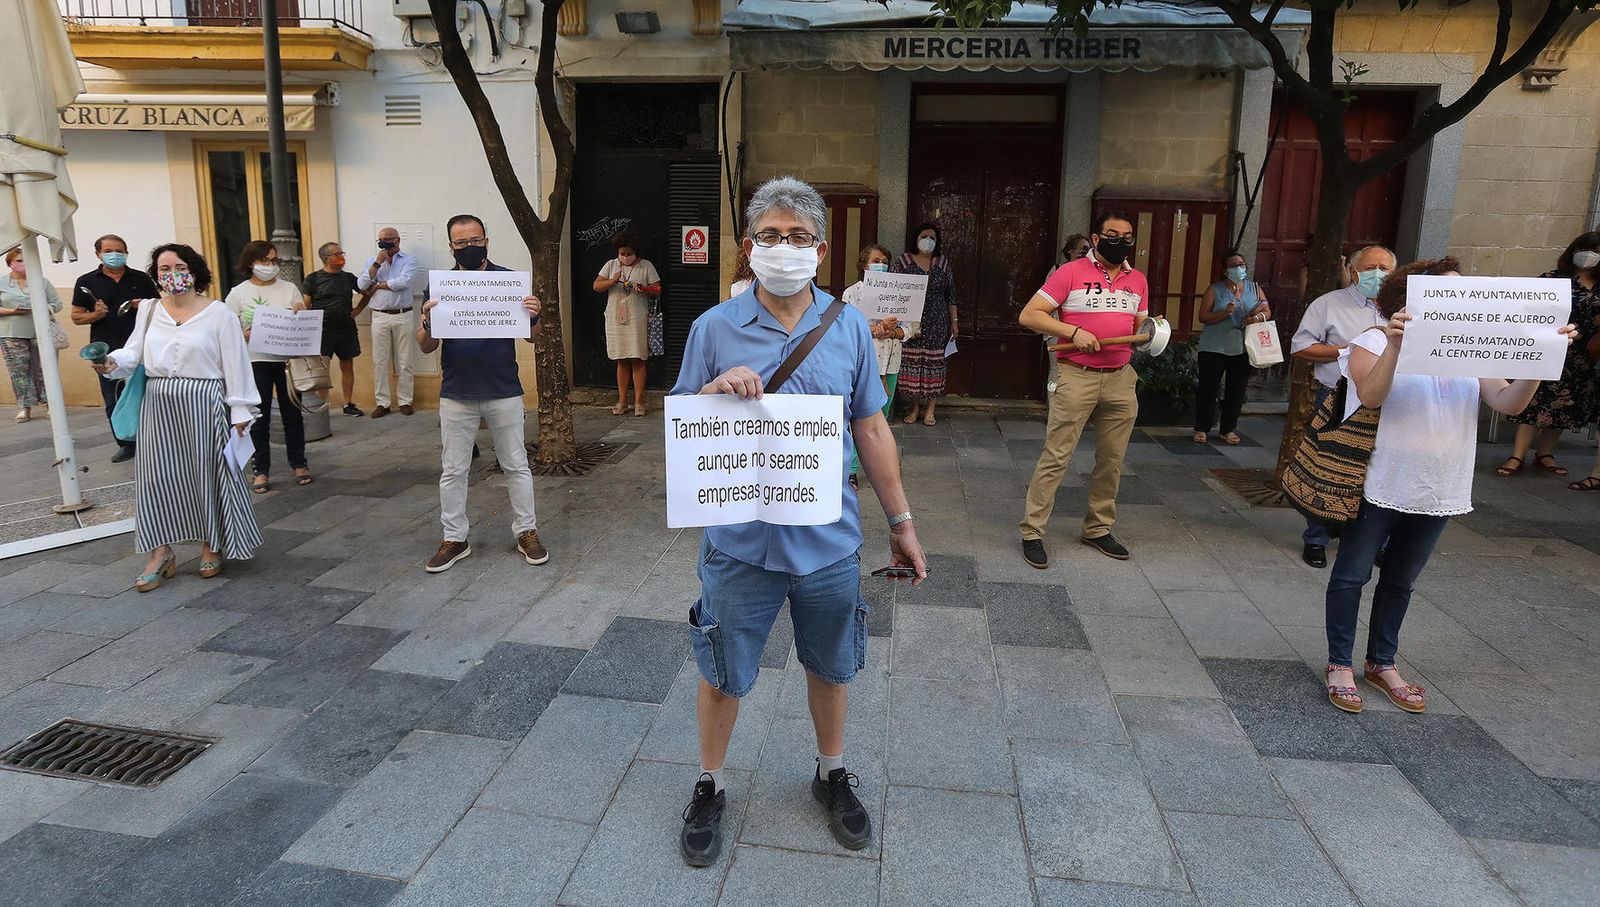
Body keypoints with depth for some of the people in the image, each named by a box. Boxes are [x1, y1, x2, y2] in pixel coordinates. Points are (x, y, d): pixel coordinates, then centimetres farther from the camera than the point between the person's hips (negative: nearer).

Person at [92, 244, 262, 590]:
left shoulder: (218, 313, -3)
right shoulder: (149, 310, 9)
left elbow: (235, 364, -4)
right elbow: (134, 352, 8)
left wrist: (240, 411, -7)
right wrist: (112, 362, -16)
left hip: (203, 405, -4)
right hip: (158, 405, 4)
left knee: (207, 474, 4)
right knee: (157, 475, 4)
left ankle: (211, 547, 20)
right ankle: (160, 553, 13)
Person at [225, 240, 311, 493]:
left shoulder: (289, 289, 7)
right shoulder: (238, 294, 1)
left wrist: (301, 314, -10)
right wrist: (248, 335, -20)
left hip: (287, 359, 2)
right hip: (255, 362, -1)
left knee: (292, 413, 9)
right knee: (259, 418, 4)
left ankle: (299, 464, 20)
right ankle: (262, 471, 12)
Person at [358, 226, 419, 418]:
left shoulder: (409, 260, 3)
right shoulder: (372, 261, 13)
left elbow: (403, 282, -15)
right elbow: (361, 285, -1)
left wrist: (377, 286, -4)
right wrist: (377, 263, -8)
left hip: (403, 316, -2)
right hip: (379, 317, 3)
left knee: (405, 362, 2)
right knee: (380, 362, 3)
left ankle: (405, 401, 11)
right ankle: (382, 402, 8)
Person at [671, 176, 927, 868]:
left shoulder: (850, 327, 0)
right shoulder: (715, 328, -4)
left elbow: (871, 430, 6)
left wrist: (901, 523, 7)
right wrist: (716, 390, -22)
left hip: (829, 541, 2)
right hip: (740, 543, -1)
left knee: (831, 667, 19)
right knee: (723, 674, 14)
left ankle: (831, 774, 44)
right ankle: (709, 787, 38)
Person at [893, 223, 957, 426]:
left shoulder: (943, 264, 8)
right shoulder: (903, 262, 2)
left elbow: (951, 295, 11)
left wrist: (954, 322, 10)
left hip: (936, 325, 1)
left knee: (933, 363, 2)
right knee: (911, 362, 1)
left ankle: (930, 409, 12)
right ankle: (915, 407, 14)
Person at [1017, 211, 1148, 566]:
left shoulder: (1137, 281, 14)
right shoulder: (1071, 272, -3)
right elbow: (1028, 316, -9)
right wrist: (1073, 331, -18)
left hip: (1120, 379, 6)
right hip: (1077, 377, -6)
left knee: (1112, 460, 11)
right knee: (1056, 457, -6)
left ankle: (1098, 529, 26)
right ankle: (1032, 532, 3)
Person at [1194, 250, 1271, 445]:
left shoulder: (1255, 288, 10)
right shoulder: (1214, 290, -1)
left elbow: (1267, 312, 8)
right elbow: (1203, 316, -7)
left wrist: (1258, 317, -14)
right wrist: (1225, 313, -22)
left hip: (1243, 349, 3)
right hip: (1214, 348, -3)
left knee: (1237, 391, 7)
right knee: (1208, 388, -1)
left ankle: (1229, 429, 19)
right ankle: (1202, 429, 9)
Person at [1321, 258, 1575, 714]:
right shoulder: (1375, 339, -6)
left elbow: (1508, 402, -4)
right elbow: (1370, 396, -21)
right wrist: (1396, 344, -32)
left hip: (1438, 492, 5)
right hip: (1378, 485, -5)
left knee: (1400, 581, 16)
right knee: (1352, 574, 4)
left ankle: (1382, 663, 30)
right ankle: (1339, 664, 16)